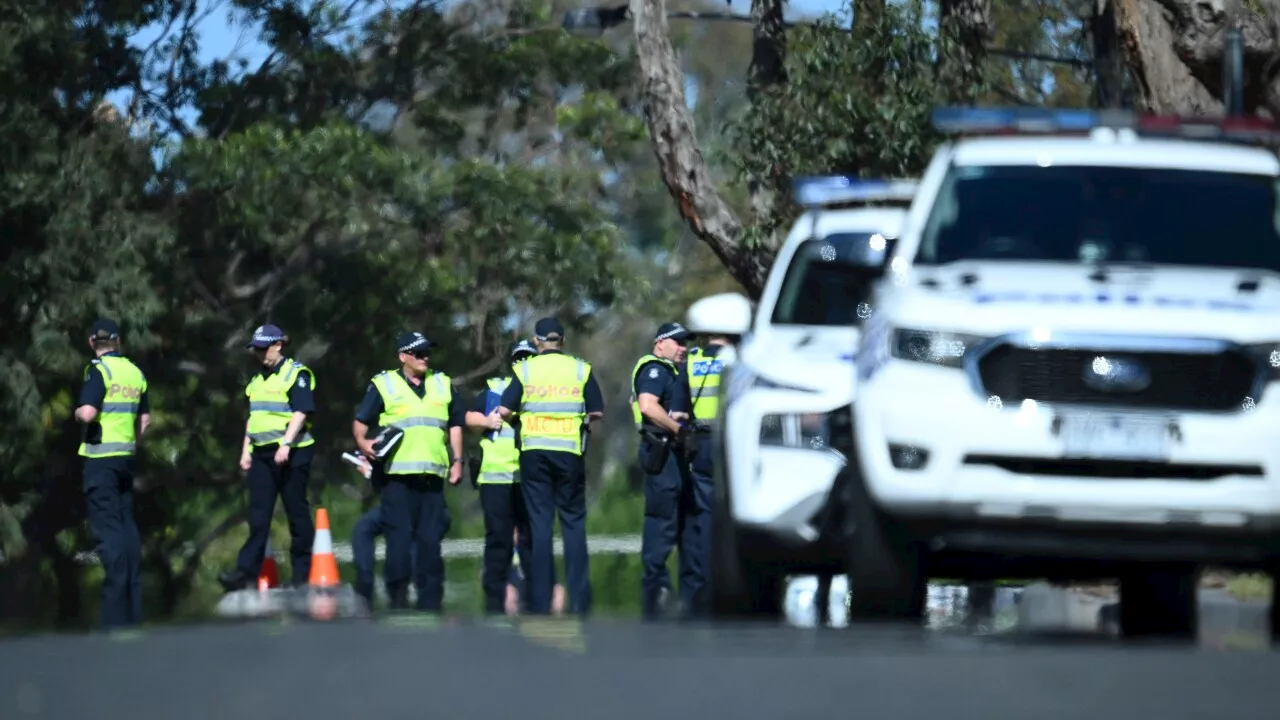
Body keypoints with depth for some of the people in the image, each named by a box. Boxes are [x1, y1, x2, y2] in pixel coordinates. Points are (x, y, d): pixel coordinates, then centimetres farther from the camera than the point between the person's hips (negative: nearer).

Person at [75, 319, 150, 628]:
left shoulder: (98, 370, -11)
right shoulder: (135, 372, 11)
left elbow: (88, 413, -22)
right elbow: (145, 419, 17)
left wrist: (78, 412, -1)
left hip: (100, 456, -7)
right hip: (126, 457, 7)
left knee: (107, 528, -8)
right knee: (127, 525, 12)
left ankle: (116, 614, -14)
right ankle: (134, 608, 12)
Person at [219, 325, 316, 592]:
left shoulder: (297, 374, -5)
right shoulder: (257, 380, 19)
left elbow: (301, 412, -15)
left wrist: (286, 444, -23)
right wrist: (246, 451, 17)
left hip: (291, 454, -7)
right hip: (262, 455, 7)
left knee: (297, 513, 0)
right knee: (258, 515, -1)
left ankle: (302, 574, 7)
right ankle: (246, 572, -7)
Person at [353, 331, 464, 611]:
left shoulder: (443, 385, 18)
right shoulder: (383, 385, 6)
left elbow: (455, 426, 23)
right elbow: (360, 422, 4)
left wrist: (457, 461, 14)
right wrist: (363, 442, -15)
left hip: (433, 476, 4)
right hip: (398, 475, -4)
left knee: (431, 540, 5)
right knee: (399, 537, -8)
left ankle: (430, 603, 9)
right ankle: (397, 598, -4)